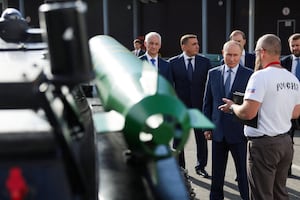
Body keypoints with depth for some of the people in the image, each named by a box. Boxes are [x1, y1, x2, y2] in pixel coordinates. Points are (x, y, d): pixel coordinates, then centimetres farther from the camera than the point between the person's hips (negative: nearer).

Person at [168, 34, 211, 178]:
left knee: (202, 138, 8)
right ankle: (180, 167, 26)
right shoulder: (173, 62, -3)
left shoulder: (205, 62, 0)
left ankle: (201, 166, 24)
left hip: (200, 106, 1)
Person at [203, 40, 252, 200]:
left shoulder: (249, 74, -4)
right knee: (217, 172, 14)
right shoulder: (213, 73, 6)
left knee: (243, 170, 6)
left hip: (239, 131, -3)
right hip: (218, 131, 3)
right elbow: (207, 102, 8)